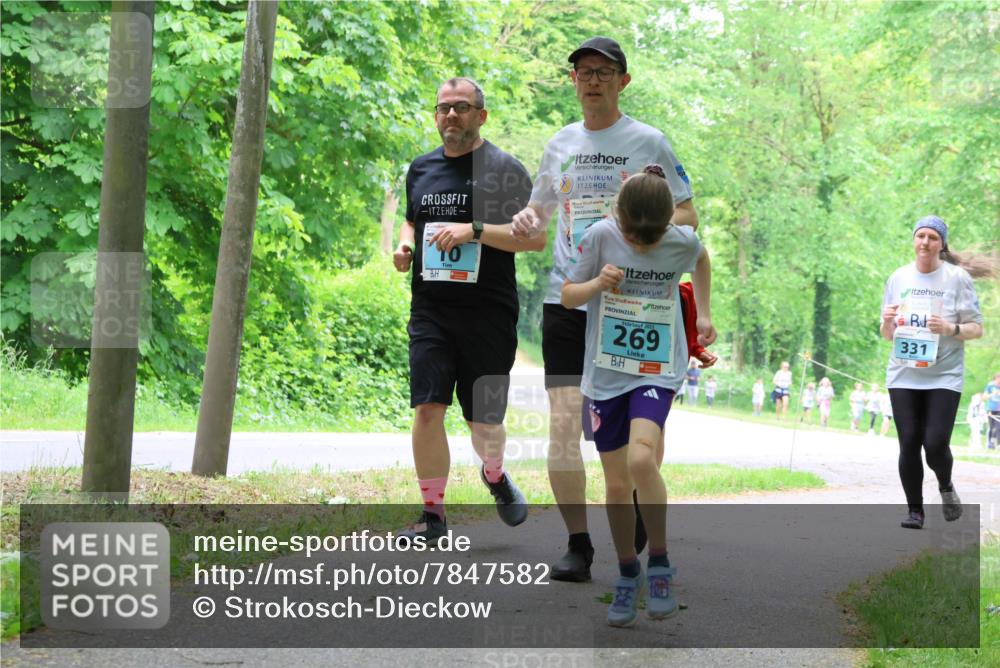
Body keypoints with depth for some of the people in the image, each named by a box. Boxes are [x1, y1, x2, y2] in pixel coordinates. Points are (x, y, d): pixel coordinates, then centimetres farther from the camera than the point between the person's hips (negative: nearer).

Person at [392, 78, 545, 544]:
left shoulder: (504, 170, -2)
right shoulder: (421, 169, 13)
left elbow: (536, 238, -8)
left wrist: (475, 230, -18)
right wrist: (404, 246, 7)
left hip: (489, 313, -3)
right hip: (431, 311, 3)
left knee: (484, 421, 5)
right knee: (427, 410, -9)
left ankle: (494, 476, 38)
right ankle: (433, 516, -1)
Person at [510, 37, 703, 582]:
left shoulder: (649, 142, 2)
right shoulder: (560, 144, 14)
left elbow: (687, 218, 2)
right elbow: (539, 211, 25)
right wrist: (527, 221, 0)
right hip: (566, 300, 3)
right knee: (563, 421, -8)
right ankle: (577, 544, 0)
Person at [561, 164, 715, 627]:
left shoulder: (683, 242, -10)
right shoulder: (601, 236, -12)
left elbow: (702, 260, 16)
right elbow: (567, 296, -2)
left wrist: (703, 314, 14)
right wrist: (597, 284, -21)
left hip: (658, 370, -1)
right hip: (606, 372, 1)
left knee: (641, 458, -25)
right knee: (617, 484, 4)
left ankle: (659, 563, -7)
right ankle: (627, 574, 25)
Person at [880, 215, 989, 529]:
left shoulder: (957, 277, -2)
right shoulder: (898, 278, 8)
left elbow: (976, 328, -1)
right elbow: (887, 335, 14)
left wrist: (951, 329, -19)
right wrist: (887, 323, -9)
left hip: (944, 375, -3)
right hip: (903, 374, 3)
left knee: (935, 443, -11)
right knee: (909, 444, -2)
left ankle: (946, 486, 21)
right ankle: (915, 510, 12)